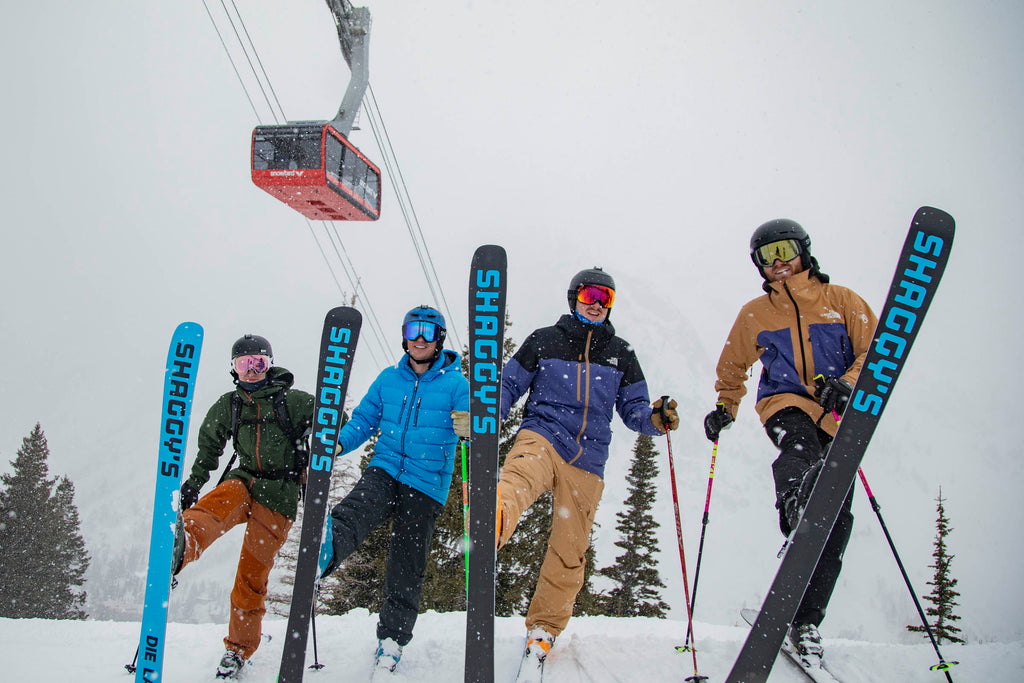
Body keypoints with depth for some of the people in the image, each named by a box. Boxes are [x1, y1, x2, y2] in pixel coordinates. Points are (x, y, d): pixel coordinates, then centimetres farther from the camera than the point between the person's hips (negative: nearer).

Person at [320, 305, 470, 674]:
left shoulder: (456, 383, -1)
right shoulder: (389, 379, 11)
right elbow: (364, 420, 15)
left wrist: (470, 425, -37)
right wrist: (338, 443, -4)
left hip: (426, 486, -2)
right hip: (385, 471, 2)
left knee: (406, 567, 4)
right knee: (353, 512, -31)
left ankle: (392, 638, 19)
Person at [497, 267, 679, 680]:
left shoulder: (620, 353, 17)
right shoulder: (545, 340, 12)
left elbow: (633, 409, 16)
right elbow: (509, 385, 12)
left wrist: (655, 419, -7)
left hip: (587, 461, 3)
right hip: (542, 435, -3)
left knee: (569, 554, 3)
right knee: (520, 477, -39)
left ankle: (543, 632, 20)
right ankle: (491, 522, -73)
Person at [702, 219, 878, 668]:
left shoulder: (841, 300, 11)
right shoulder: (755, 314, 16)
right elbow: (733, 367, 29)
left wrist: (848, 383, -16)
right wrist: (724, 407, 15)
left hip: (839, 415, 1)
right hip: (785, 403, 0)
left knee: (837, 519, -5)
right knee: (801, 444, -38)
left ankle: (805, 621, 4)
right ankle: (794, 512, -69)